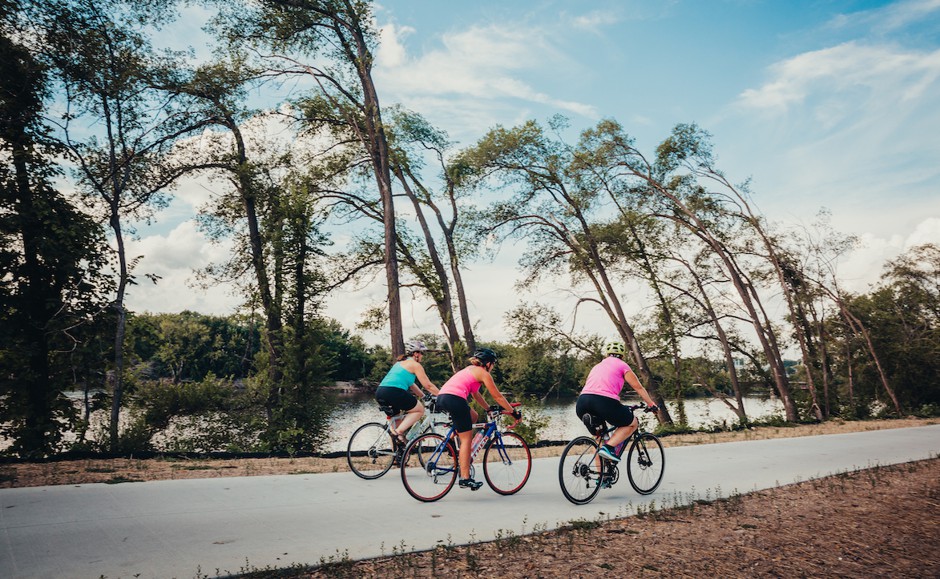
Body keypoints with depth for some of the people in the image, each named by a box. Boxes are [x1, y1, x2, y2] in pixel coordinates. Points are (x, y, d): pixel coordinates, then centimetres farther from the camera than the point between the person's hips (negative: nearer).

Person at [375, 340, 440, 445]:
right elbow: (428, 386, 4)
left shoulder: (400, 362, 29)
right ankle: (398, 432, -5)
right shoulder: (415, 364, 4)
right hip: (393, 392, -9)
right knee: (420, 410, 8)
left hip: (379, 393, 9)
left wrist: (423, 396, 37)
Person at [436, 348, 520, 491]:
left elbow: (476, 394, 38)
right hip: (454, 399, -9)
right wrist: (513, 412, 18)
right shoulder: (483, 373, 6)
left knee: (473, 416, 28)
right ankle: (465, 479, -1)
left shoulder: (470, 369, 30)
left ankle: (460, 452, 21)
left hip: (441, 397, 9)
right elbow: (498, 397, 8)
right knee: (467, 439, 0)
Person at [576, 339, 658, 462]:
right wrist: (652, 405, 31)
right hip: (604, 401, -5)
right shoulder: (622, 365, 16)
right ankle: (608, 447, -2)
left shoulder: (597, 366, 32)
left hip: (582, 403, 6)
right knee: (633, 424, 18)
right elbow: (639, 388, 18)